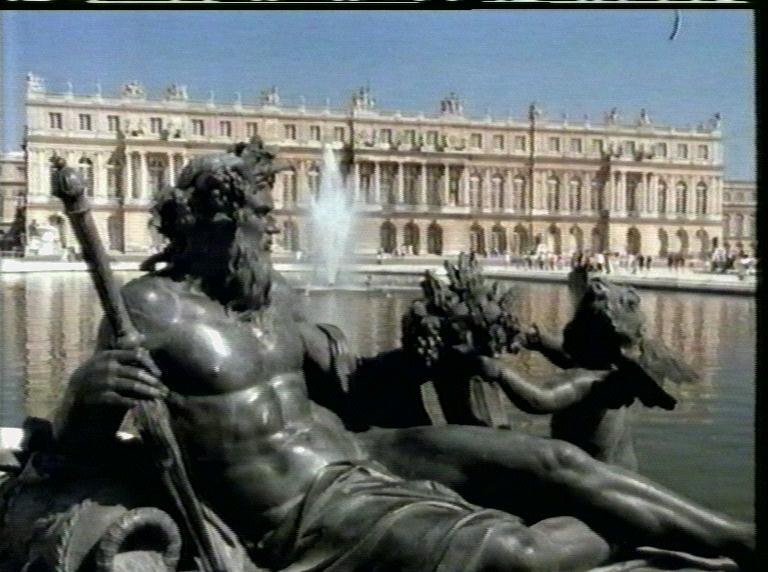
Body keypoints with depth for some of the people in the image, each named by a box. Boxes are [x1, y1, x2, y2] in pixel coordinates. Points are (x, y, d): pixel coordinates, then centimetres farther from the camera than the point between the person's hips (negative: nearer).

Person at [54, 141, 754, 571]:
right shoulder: (151, 306, -13)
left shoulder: (273, 293, 7)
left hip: (357, 454, 8)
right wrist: (86, 395, -37)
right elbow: (75, 442, -13)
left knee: (553, 460, -3)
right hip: (306, 515, -7)